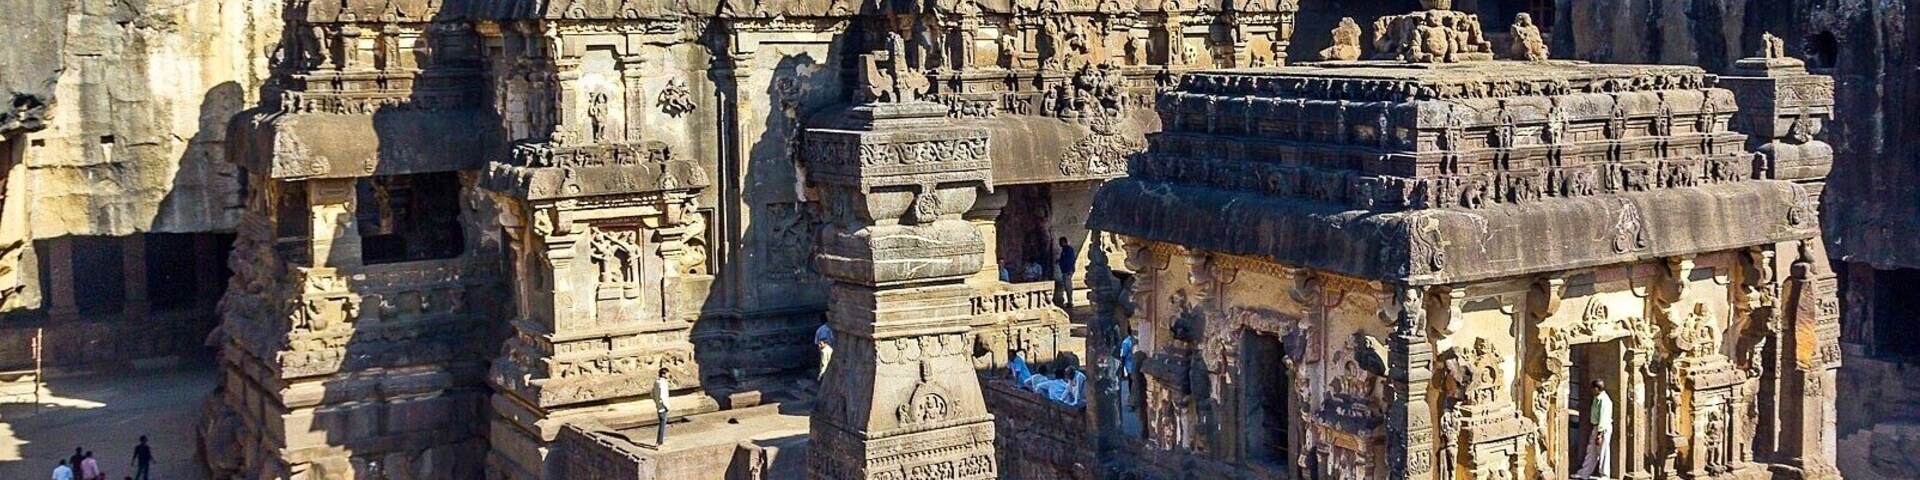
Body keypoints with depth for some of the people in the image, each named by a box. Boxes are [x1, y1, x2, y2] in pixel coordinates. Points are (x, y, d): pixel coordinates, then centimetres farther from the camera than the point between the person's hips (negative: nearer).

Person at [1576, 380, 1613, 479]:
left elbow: (1603, 418, -23)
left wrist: (1599, 434, -24)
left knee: (1603, 452, -1)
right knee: (1591, 451, 13)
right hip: (1596, 427, 10)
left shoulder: (1604, 400, -20)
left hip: (1603, 428, -10)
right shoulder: (1596, 399, 10)